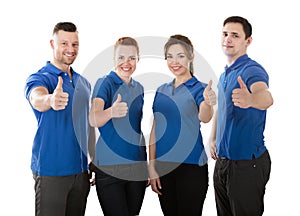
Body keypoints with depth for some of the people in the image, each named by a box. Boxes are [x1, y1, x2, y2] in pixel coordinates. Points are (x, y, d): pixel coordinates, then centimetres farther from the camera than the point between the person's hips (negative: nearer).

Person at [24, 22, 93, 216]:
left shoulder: (84, 83, 12)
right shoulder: (39, 78, -7)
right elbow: (37, 100, -32)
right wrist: (50, 100, -55)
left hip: (81, 170, 6)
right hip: (51, 171, -6)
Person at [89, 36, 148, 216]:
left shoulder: (139, 88, 10)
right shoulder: (105, 83, -7)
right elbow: (93, 120, -24)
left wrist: (149, 167, 15)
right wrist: (111, 112, -46)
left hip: (138, 167, 5)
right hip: (109, 167, -5)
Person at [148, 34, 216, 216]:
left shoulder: (200, 89, -5)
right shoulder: (161, 91, 10)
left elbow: (204, 117, -26)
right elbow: (154, 131, 10)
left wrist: (208, 104, -49)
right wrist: (152, 167, 3)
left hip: (191, 166, -4)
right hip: (163, 166, 5)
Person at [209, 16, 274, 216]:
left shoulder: (252, 70, -16)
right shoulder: (225, 75, 11)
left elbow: (265, 97, -39)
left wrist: (250, 99, -61)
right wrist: (213, 139, 15)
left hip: (247, 162, -8)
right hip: (223, 160, 8)